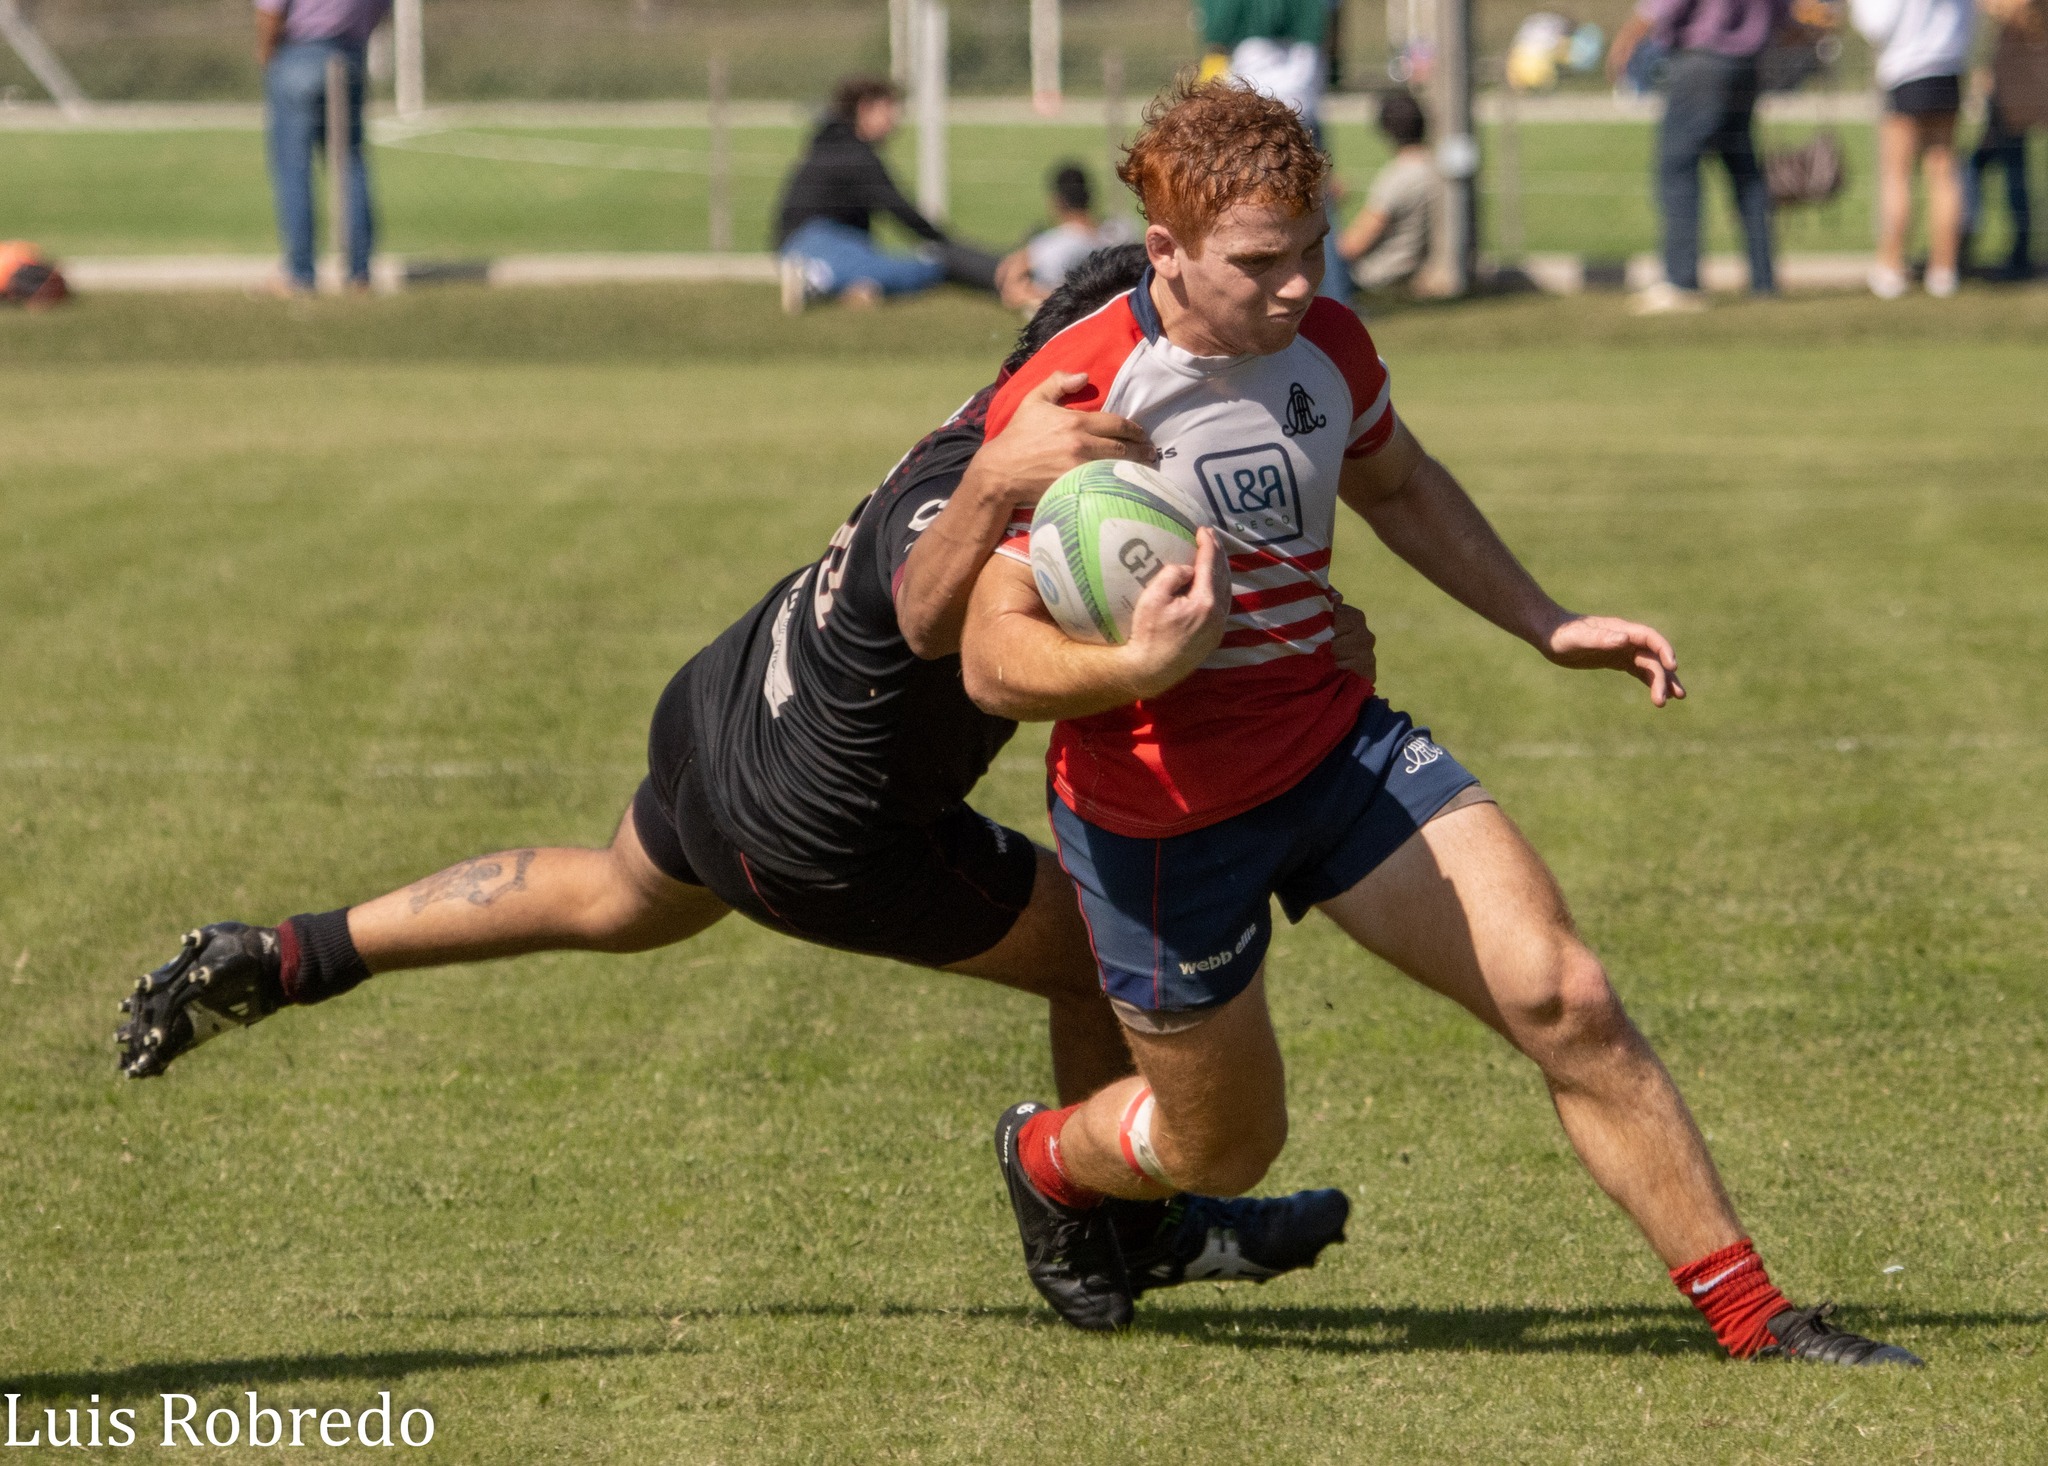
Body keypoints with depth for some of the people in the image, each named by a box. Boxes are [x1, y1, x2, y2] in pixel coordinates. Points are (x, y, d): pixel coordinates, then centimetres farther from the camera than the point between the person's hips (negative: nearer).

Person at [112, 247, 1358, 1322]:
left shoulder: (1020, 415, -12)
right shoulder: (947, 501, -38)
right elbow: (929, 609, -60)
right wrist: (993, 487, -80)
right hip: (821, 848, -9)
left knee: (615, 902, 36)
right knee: (1110, 956, 5)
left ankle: (277, 963, 37)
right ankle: (1139, 1231, 30)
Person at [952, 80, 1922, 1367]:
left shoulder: (1325, 345, -5)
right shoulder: (1067, 404, -23)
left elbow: (1399, 485, 18)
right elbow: (992, 658, -23)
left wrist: (1547, 624, 13)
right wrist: (1138, 668, -41)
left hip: (1339, 746, 5)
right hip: (1162, 819, -5)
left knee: (1569, 1003, -10)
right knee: (1225, 1147, 12)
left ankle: (1756, 1321, -3)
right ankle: (1046, 1154, 49)